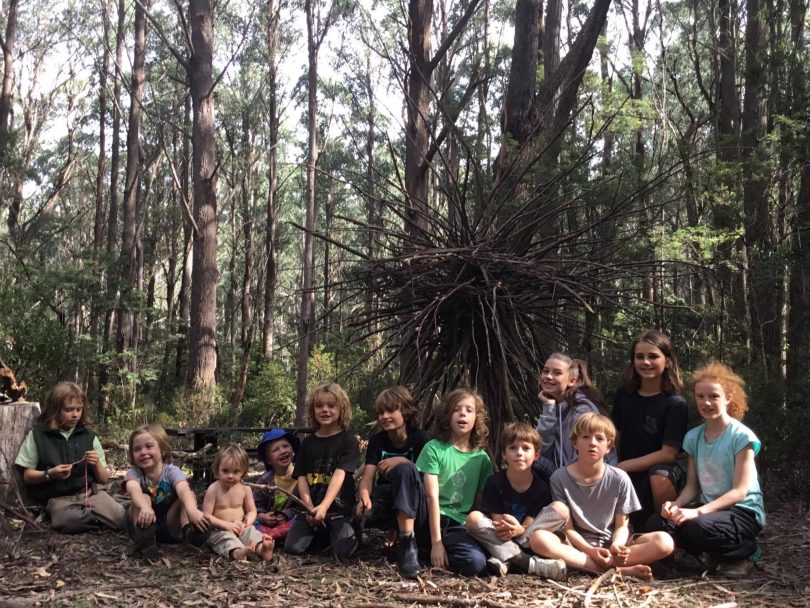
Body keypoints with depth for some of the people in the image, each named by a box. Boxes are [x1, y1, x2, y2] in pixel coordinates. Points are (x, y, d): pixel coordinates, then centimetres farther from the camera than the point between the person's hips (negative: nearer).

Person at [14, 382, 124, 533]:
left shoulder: (88, 436, 11)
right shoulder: (37, 435, 4)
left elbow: (104, 479, 13)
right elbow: (28, 476, 6)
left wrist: (97, 465, -9)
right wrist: (49, 474, -13)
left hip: (92, 491, 2)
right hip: (59, 497, -2)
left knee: (121, 518, -27)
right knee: (68, 521, -37)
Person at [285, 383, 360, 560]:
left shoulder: (348, 440, -3)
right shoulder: (308, 442, 10)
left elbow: (339, 475, -15)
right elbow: (302, 478, 3)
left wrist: (324, 507, -28)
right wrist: (310, 509, -13)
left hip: (339, 509, -3)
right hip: (311, 507, 3)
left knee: (343, 551, -23)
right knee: (292, 548, -15)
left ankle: (352, 530, 12)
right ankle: (318, 534, 16)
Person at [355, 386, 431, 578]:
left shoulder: (420, 438, -6)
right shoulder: (376, 441, 2)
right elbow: (368, 476, -10)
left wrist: (402, 461, -28)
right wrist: (364, 496, -33)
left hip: (414, 505, -2)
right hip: (387, 501, 3)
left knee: (403, 470, -35)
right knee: (361, 512, -33)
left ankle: (406, 541, -36)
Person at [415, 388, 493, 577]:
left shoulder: (482, 458, 7)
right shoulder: (434, 448, -4)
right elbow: (432, 496, -12)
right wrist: (436, 542, -19)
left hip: (459, 525, 2)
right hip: (429, 521, -2)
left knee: (475, 562, -31)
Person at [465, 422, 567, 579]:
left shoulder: (541, 487, -6)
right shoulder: (494, 483, -7)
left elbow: (528, 527, -11)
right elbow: (497, 521, -8)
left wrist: (520, 530, -35)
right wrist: (502, 528, -33)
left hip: (526, 540, 1)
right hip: (499, 540, 0)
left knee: (561, 509, -20)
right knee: (473, 518, -29)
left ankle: (507, 559, -30)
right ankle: (530, 563, -34)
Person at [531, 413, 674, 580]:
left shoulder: (619, 479, -2)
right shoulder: (560, 478, -5)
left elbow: (621, 525, 2)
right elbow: (567, 528, -5)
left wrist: (616, 546, -21)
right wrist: (590, 551, -22)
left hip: (611, 543, 1)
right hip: (577, 545, -1)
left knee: (664, 542, -22)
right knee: (538, 539, -33)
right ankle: (617, 569, -31)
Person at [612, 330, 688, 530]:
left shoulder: (675, 403, -14)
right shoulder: (624, 395, 1)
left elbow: (668, 453, -17)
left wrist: (624, 466, -16)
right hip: (629, 476, 5)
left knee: (660, 478, -36)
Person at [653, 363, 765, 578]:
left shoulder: (742, 437, -13)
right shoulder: (693, 437, 5)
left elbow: (740, 492, -18)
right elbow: (692, 486, 5)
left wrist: (697, 512, -29)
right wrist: (676, 504, -18)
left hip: (743, 511, -6)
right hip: (708, 508, 6)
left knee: (697, 527, -36)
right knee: (658, 523, -18)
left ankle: (745, 551, -3)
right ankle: (717, 552, 5)